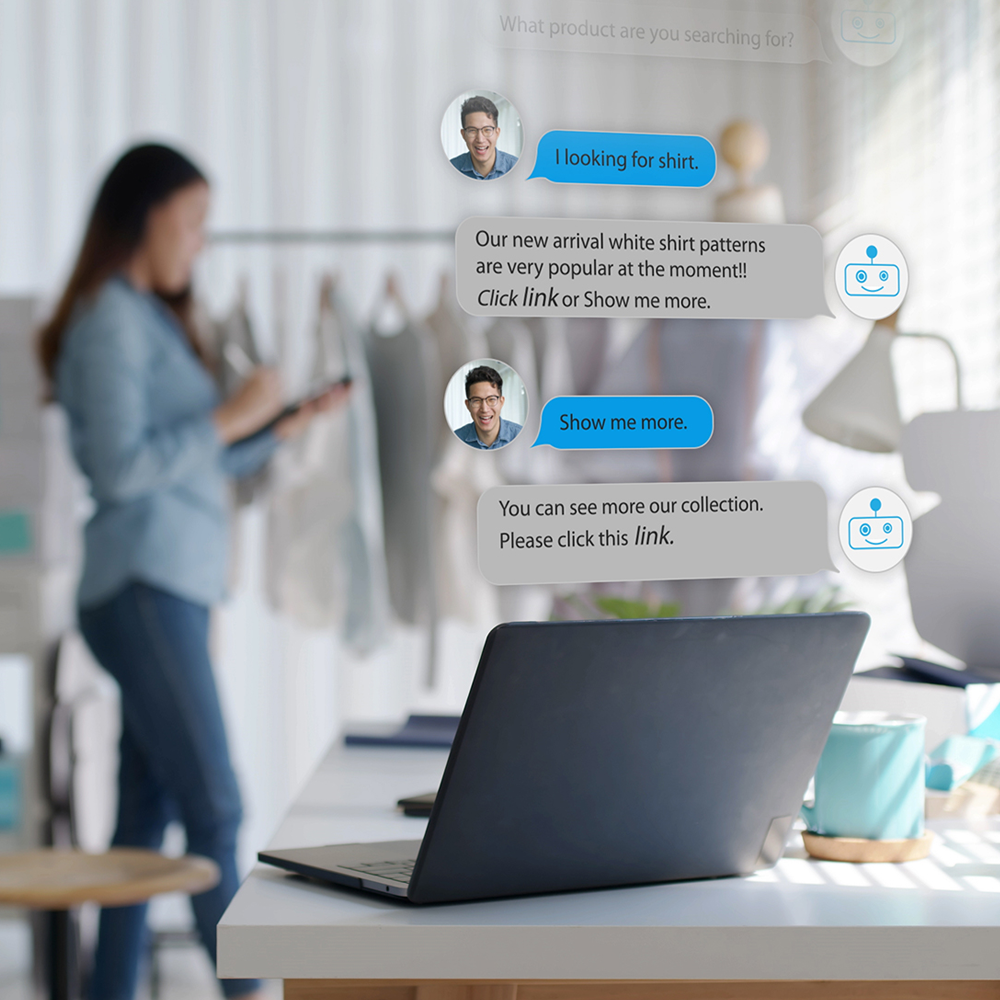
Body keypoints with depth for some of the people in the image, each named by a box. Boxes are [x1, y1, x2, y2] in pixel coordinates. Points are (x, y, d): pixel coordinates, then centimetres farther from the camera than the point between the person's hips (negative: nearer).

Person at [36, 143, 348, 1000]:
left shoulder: (152, 318, 20)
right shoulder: (111, 319, -8)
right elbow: (122, 468, -16)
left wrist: (291, 423, 14)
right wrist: (229, 418, -10)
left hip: (173, 590, 9)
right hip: (144, 586, -9)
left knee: (148, 815, 7)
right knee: (214, 806, -9)